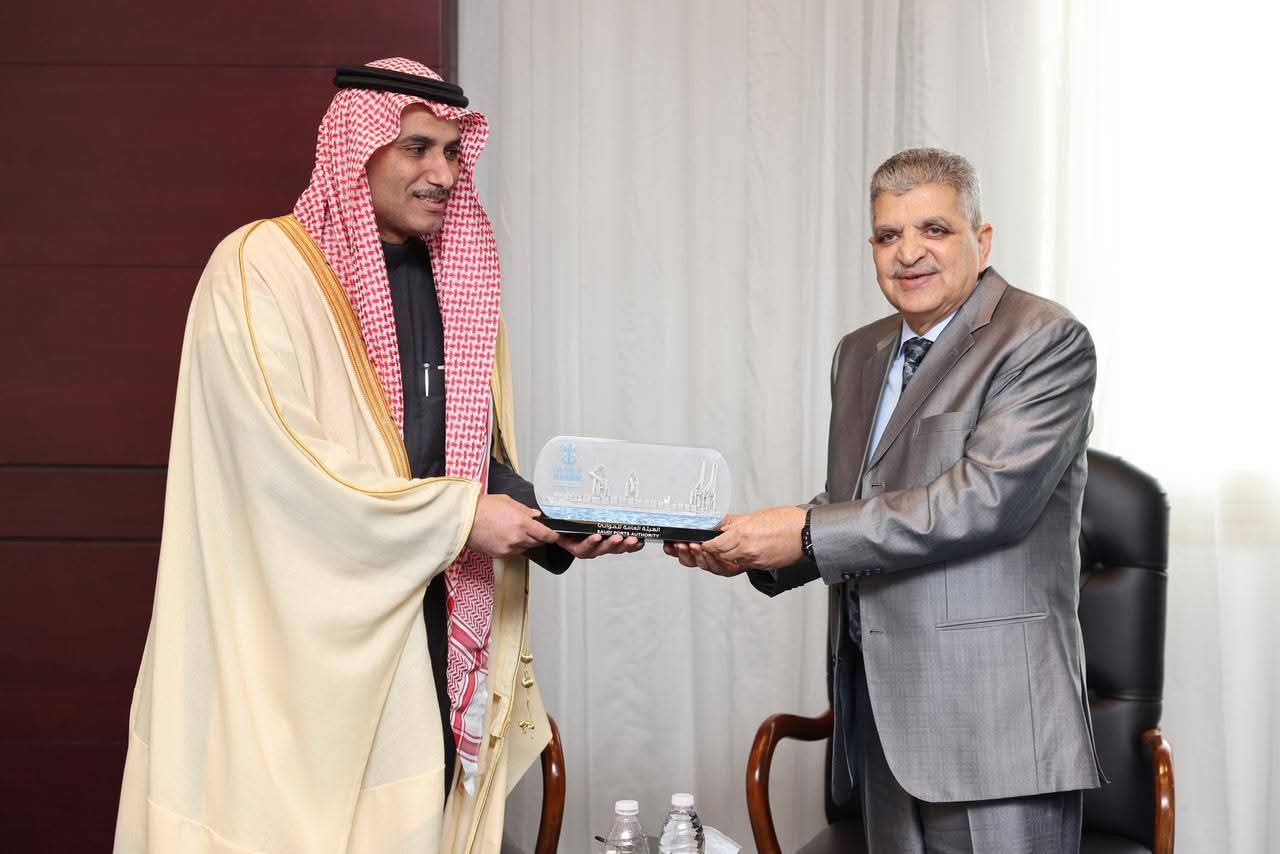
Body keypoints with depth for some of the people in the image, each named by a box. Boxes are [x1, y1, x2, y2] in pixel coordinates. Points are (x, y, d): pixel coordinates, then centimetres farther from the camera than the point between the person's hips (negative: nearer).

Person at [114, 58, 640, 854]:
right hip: (306, 640, -5)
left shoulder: (461, 284, 13)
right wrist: (457, 518, -16)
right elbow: (283, 465, -17)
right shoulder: (263, 269, -8)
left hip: (431, 632, 6)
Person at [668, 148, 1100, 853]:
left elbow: (986, 498, -19)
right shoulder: (860, 353, 16)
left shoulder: (1046, 341, -7)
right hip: (881, 712, 7)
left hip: (990, 715, -6)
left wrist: (807, 532, -17)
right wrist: (755, 550, 1)